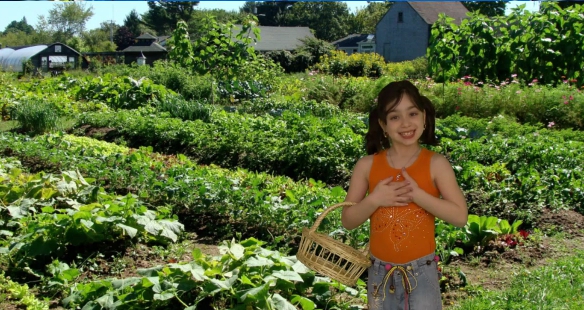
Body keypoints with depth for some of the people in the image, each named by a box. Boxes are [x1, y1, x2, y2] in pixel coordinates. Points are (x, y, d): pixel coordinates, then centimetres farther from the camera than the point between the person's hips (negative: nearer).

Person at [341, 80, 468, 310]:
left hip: (422, 270, -2)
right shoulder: (367, 165, -6)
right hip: (381, 271, 2)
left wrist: (417, 194, -22)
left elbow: (460, 216, -14)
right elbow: (348, 221, -3)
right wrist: (374, 200, -20)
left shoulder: (436, 164, -9)